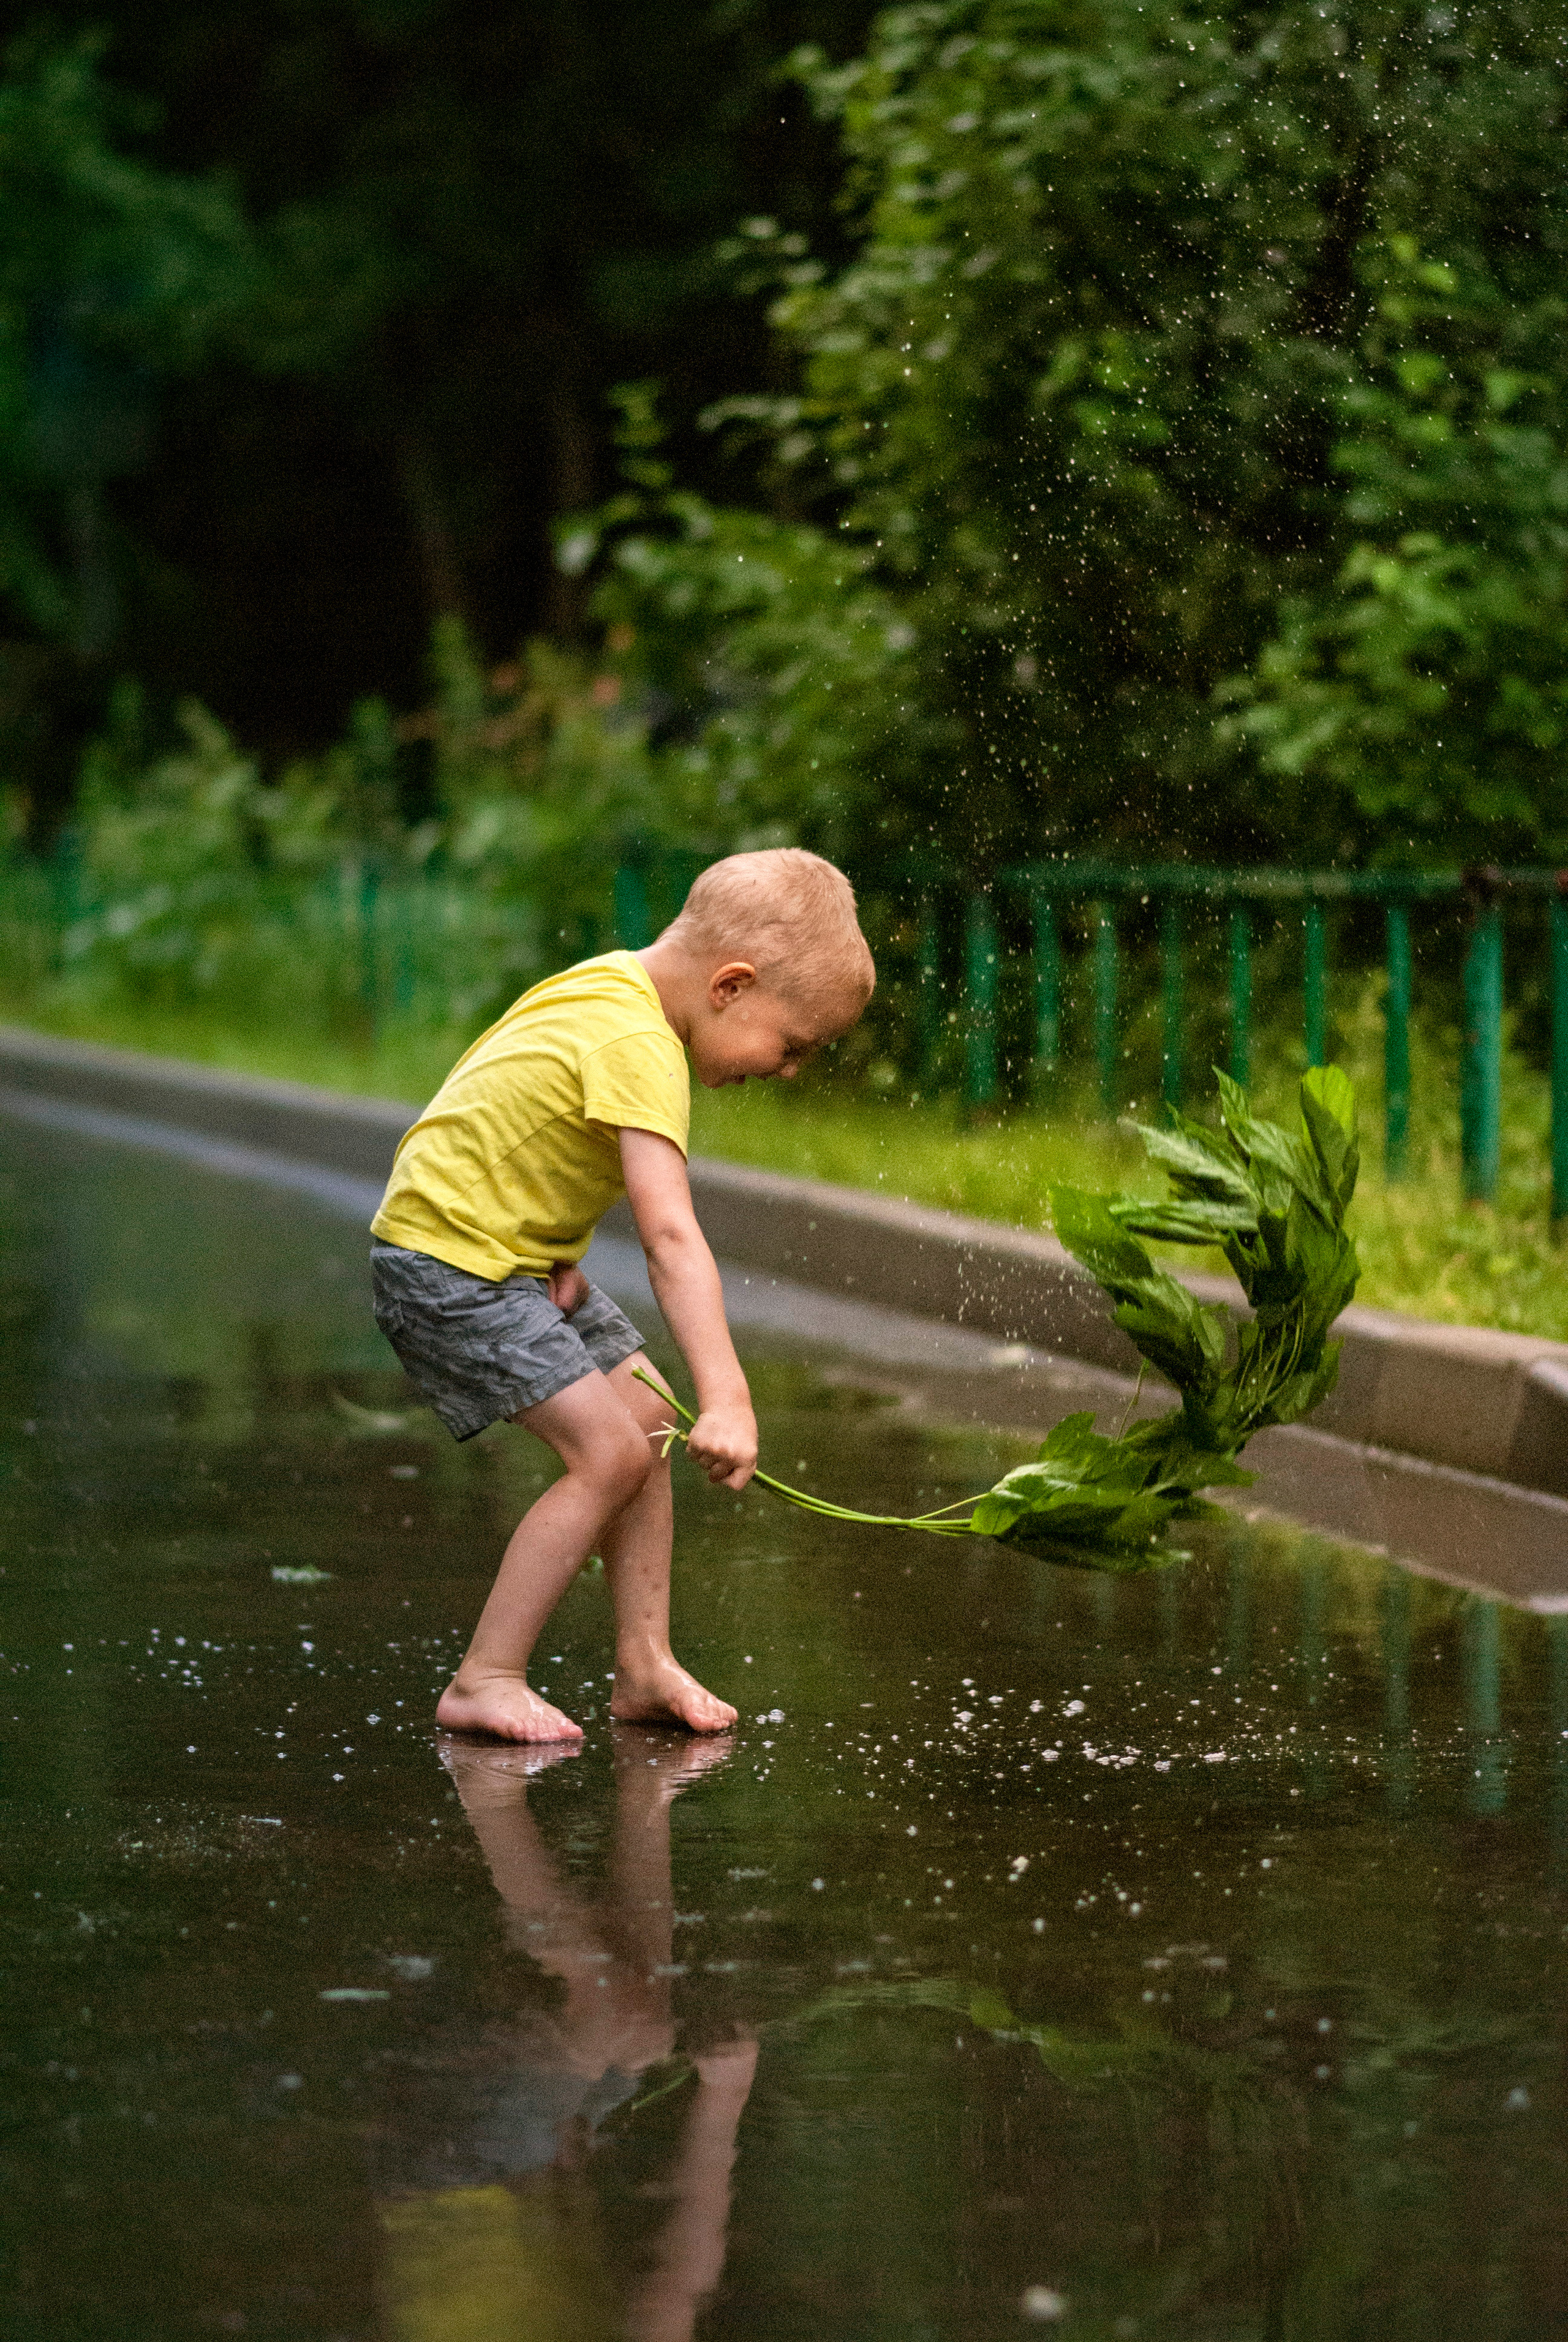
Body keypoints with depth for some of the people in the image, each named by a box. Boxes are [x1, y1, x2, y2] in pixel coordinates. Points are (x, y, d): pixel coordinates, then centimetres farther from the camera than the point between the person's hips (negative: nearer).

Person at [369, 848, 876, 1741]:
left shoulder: (615, 983, 4)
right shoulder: (640, 1048, -28)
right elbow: (671, 1238, -37)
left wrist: (558, 1255, 4)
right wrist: (727, 1399, -43)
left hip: (518, 1249, 10)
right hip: (448, 1260, -10)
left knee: (648, 1424, 8)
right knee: (610, 1451, -15)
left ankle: (645, 1667, 13)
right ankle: (484, 1683, -8)